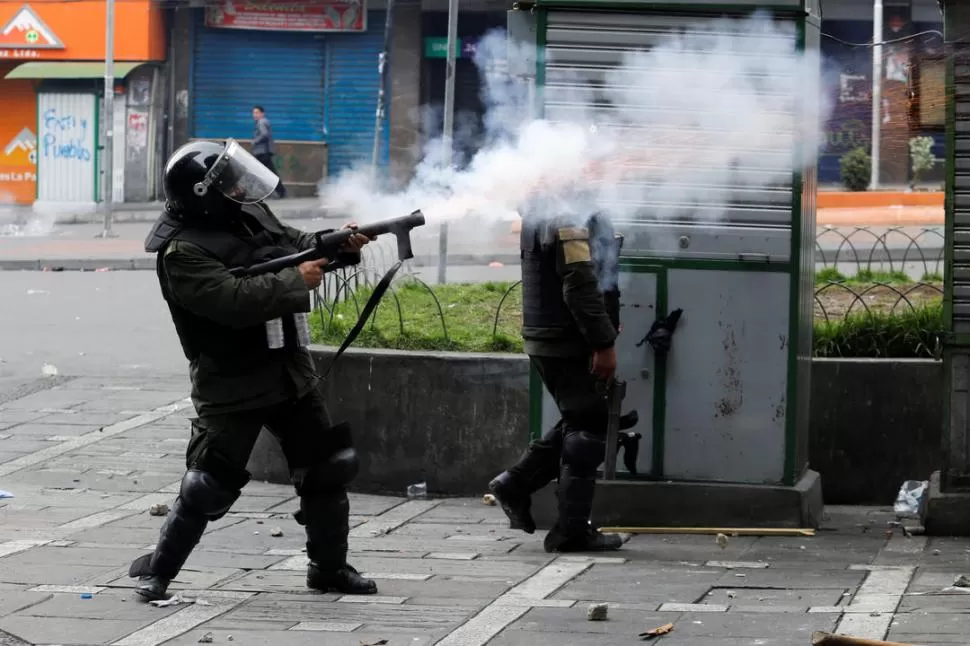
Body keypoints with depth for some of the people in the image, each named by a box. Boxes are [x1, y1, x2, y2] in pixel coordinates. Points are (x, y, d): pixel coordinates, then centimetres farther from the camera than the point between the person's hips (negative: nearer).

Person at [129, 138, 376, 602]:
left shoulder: (249, 215, 4)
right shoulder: (183, 251, -20)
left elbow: (298, 245, 15)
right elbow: (235, 300, -30)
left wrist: (340, 244, -5)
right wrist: (296, 282, -25)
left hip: (290, 374, 8)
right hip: (232, 388, -8)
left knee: (329, 469, 12)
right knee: (207, 488, -7)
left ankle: (329, 567, 26)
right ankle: (155, 572, 8)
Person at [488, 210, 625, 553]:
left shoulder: (537, 216, 13)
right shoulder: (571, 220, -18)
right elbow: (580, 286, -24)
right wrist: (604, 342, -21)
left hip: (543, 340, 10)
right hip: (570, 343, -10)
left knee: (579, 422, 21)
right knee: (587, 429, -2)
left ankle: (515, 483, 18)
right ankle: (571, 530, 1)